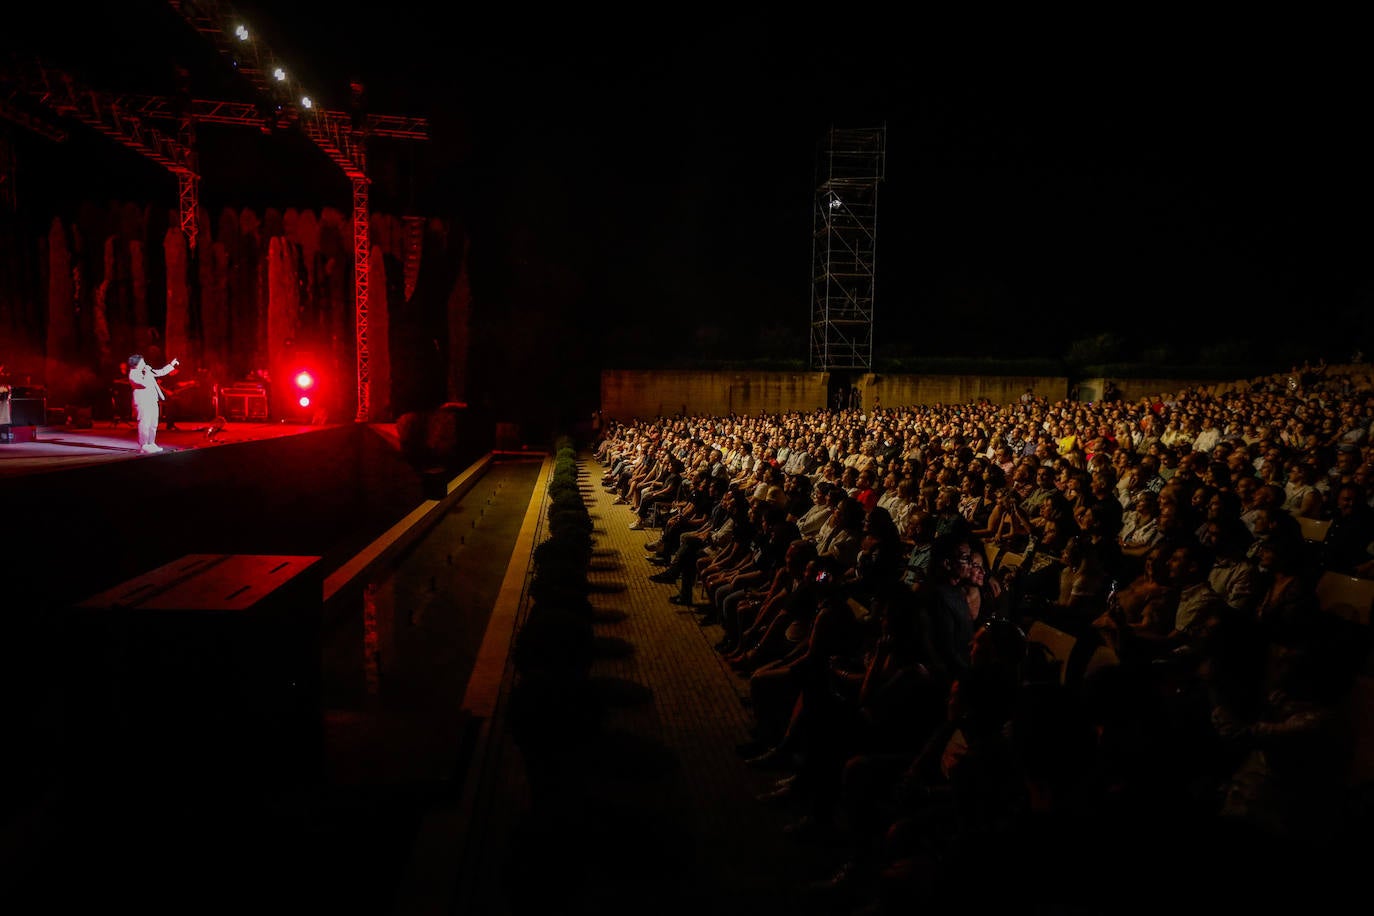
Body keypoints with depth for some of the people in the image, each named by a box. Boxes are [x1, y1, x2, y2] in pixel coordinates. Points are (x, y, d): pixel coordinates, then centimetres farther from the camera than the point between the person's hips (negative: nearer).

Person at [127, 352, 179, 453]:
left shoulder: (146, 371, 16)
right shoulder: (133, 375, -11)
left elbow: (160, 372, 27)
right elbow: (145, 383, -24)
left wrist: (171, 365, 27)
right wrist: (147, 372, -13)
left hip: (152, 401, 9)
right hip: (142, 402, -9)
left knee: (153, 424, 11)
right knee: (144, 424, -11)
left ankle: (151, 444, 18)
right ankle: (144, 445, -9)